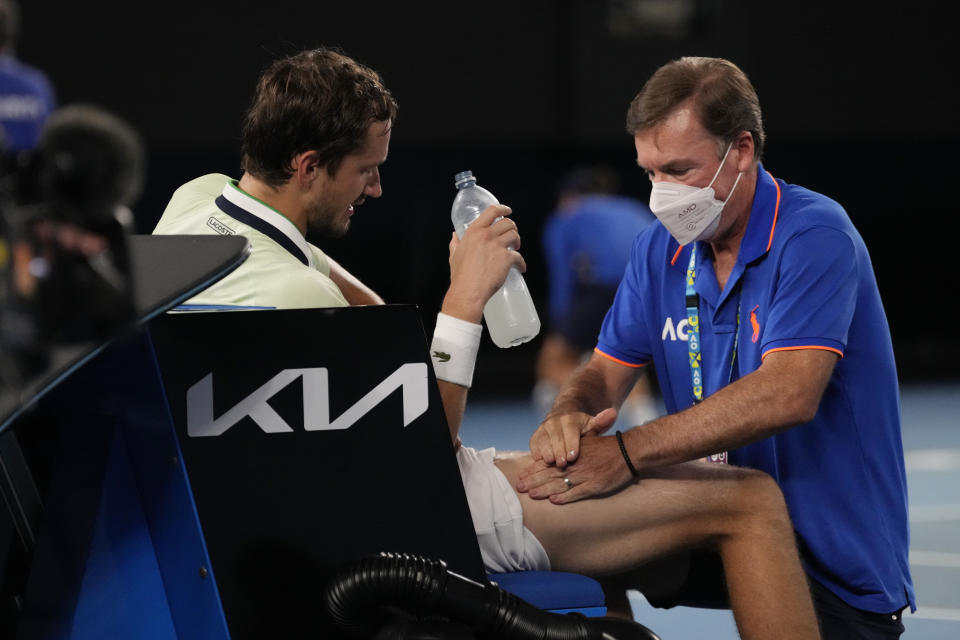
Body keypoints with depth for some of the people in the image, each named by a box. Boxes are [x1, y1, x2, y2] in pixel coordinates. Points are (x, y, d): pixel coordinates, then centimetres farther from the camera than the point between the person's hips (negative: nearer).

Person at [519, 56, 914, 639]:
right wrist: (569, 415, -18)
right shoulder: (661, 248, 7)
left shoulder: (815, 236, -17)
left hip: (835, 566, -6)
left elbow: (789, 395, -30)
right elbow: (606, 372, 9)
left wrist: (627, 454, -36)